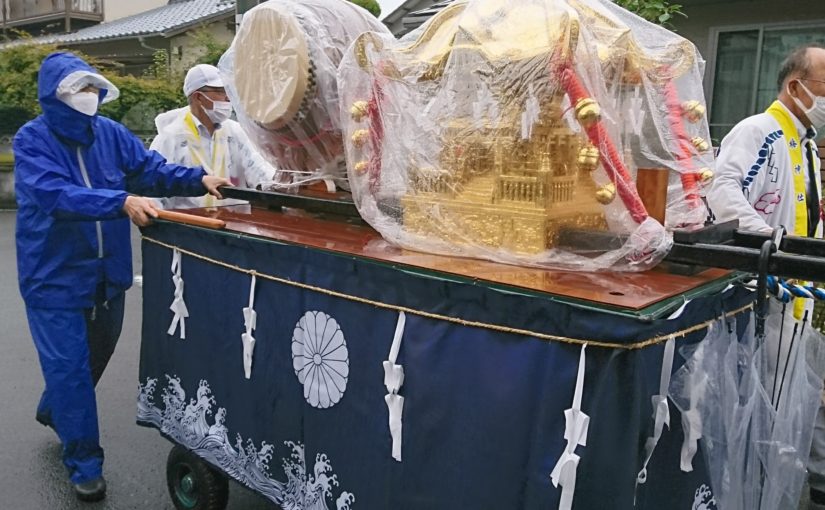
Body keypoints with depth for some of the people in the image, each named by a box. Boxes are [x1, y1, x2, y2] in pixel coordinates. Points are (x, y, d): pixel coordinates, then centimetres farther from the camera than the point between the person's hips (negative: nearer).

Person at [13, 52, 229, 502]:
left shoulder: (110, 133, 1)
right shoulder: (31, 140, -14)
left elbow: (150, 168, -1)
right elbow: (56, 194, -29)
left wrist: (199, 180, -18)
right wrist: (123, 202, -41)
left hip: (107, 273, 6)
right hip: (55, 276, -6)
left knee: (96, 354, 22)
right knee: (70, 366, 0)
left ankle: (54, 411, 52)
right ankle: (84, 463, 16)